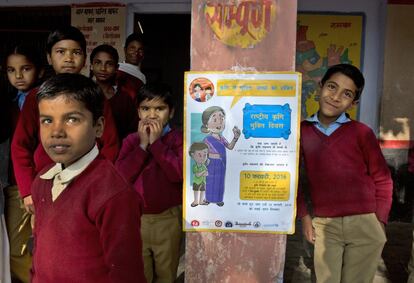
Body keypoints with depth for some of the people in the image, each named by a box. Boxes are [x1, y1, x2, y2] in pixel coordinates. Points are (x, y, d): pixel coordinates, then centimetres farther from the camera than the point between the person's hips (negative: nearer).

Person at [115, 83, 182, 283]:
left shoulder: (178, 139, -6)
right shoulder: (131, 140, 1)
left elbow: (178, 173, -20)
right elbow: (121, 177, -10)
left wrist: (156, 143, -18)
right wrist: (142, 145, -14)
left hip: (168, 219, -1)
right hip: (136, 218, 2)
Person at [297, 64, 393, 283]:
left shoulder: (361, 132, -3)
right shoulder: (302, 131, 2)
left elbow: (383, 180, 2)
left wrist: (379, 222, -2)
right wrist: (304, 216, 4)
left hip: (365, 225, -1)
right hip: (324, 226, 1)